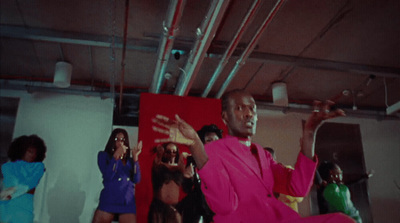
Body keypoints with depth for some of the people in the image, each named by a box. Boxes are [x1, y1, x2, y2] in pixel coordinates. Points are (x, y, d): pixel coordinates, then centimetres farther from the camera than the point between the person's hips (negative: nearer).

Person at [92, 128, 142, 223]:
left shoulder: (129, 159, 13)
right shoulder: (104, 155, 8)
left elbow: (136, 180, 1)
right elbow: (108, 176, -6)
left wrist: (135, 158, -4)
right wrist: (116, 156, -13)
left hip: (128, 202, 2)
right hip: (109, 200, -2)